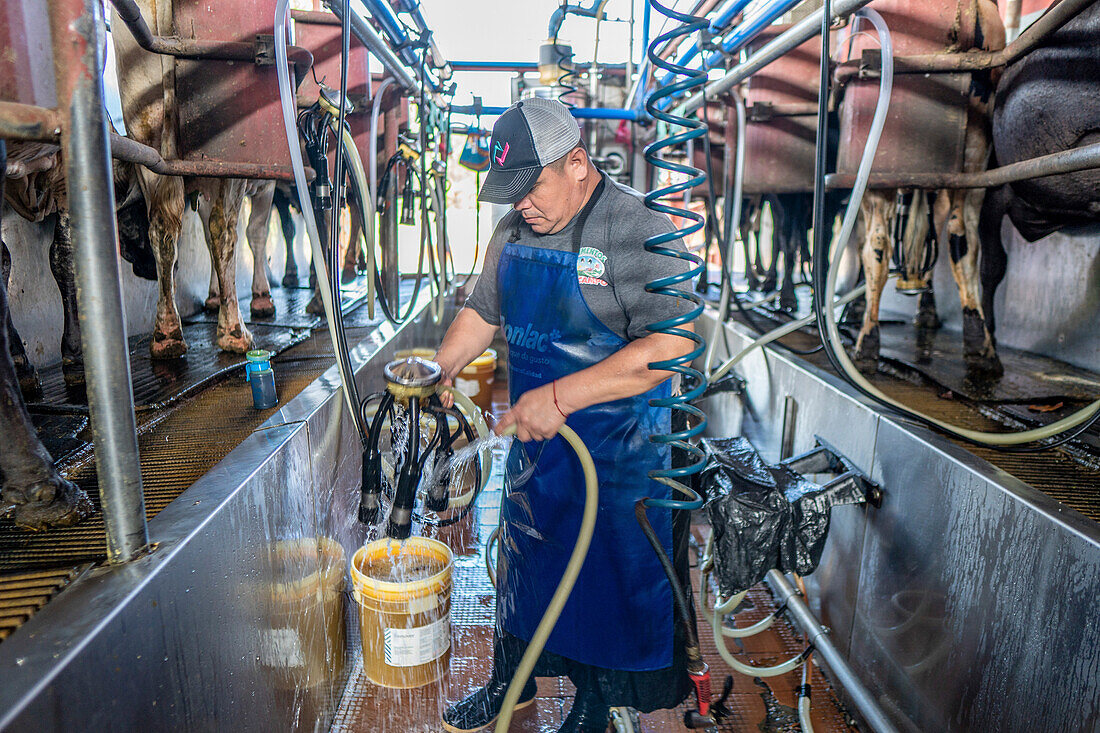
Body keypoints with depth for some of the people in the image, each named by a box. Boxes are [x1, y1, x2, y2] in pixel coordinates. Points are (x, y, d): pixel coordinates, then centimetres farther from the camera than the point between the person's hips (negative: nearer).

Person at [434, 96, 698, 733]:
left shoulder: (640, 231, -19)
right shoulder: (514, 232, 4)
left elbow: (673, 344, -29)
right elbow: (481, 313, 17)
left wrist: (561, 397, -31)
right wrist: (438, 373, 4)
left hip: (621, 457, -6)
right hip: (534, 442, 7)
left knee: (606, 578, 11)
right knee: (523, 560, 20)